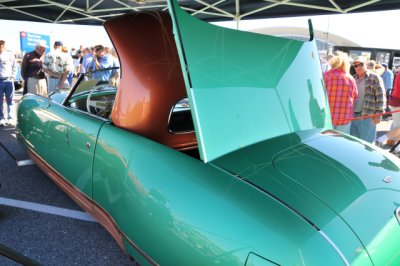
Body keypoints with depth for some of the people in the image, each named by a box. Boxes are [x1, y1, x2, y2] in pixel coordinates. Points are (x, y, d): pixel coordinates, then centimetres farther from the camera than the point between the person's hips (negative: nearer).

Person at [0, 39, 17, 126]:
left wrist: (13, 76, 3)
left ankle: (10, 118, 6)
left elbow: (15, 67, 11)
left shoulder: (10, 55, 6)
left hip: (8, 80, 0)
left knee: (10, 100, 3)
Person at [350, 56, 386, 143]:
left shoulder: (374, 78, -2)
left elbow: (381, 97, -6)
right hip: (352, 115, 5)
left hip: (367, 116, -5)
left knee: (366, 142, 2)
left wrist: (378, 114, -12)